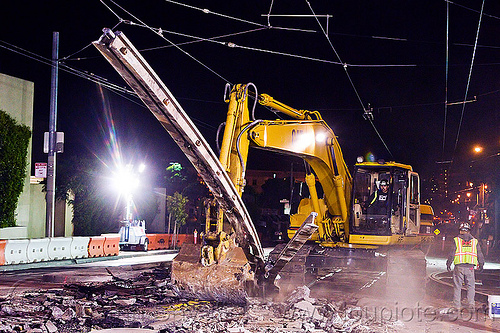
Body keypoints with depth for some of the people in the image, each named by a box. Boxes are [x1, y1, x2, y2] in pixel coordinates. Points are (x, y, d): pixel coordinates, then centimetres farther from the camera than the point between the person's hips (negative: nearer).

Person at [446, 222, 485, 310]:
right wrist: (481, 265, 23)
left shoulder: (456, 240, 1)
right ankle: (471, 304, 4)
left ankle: (457, 305, 8)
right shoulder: (475, 241, 8)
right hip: (470, 267, 1)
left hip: (459, 267, -1)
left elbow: (452, 253, -2)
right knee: (471, 286, 10)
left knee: (457, 286, 7)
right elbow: (480, 255, 12)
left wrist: (448, 264, 6)